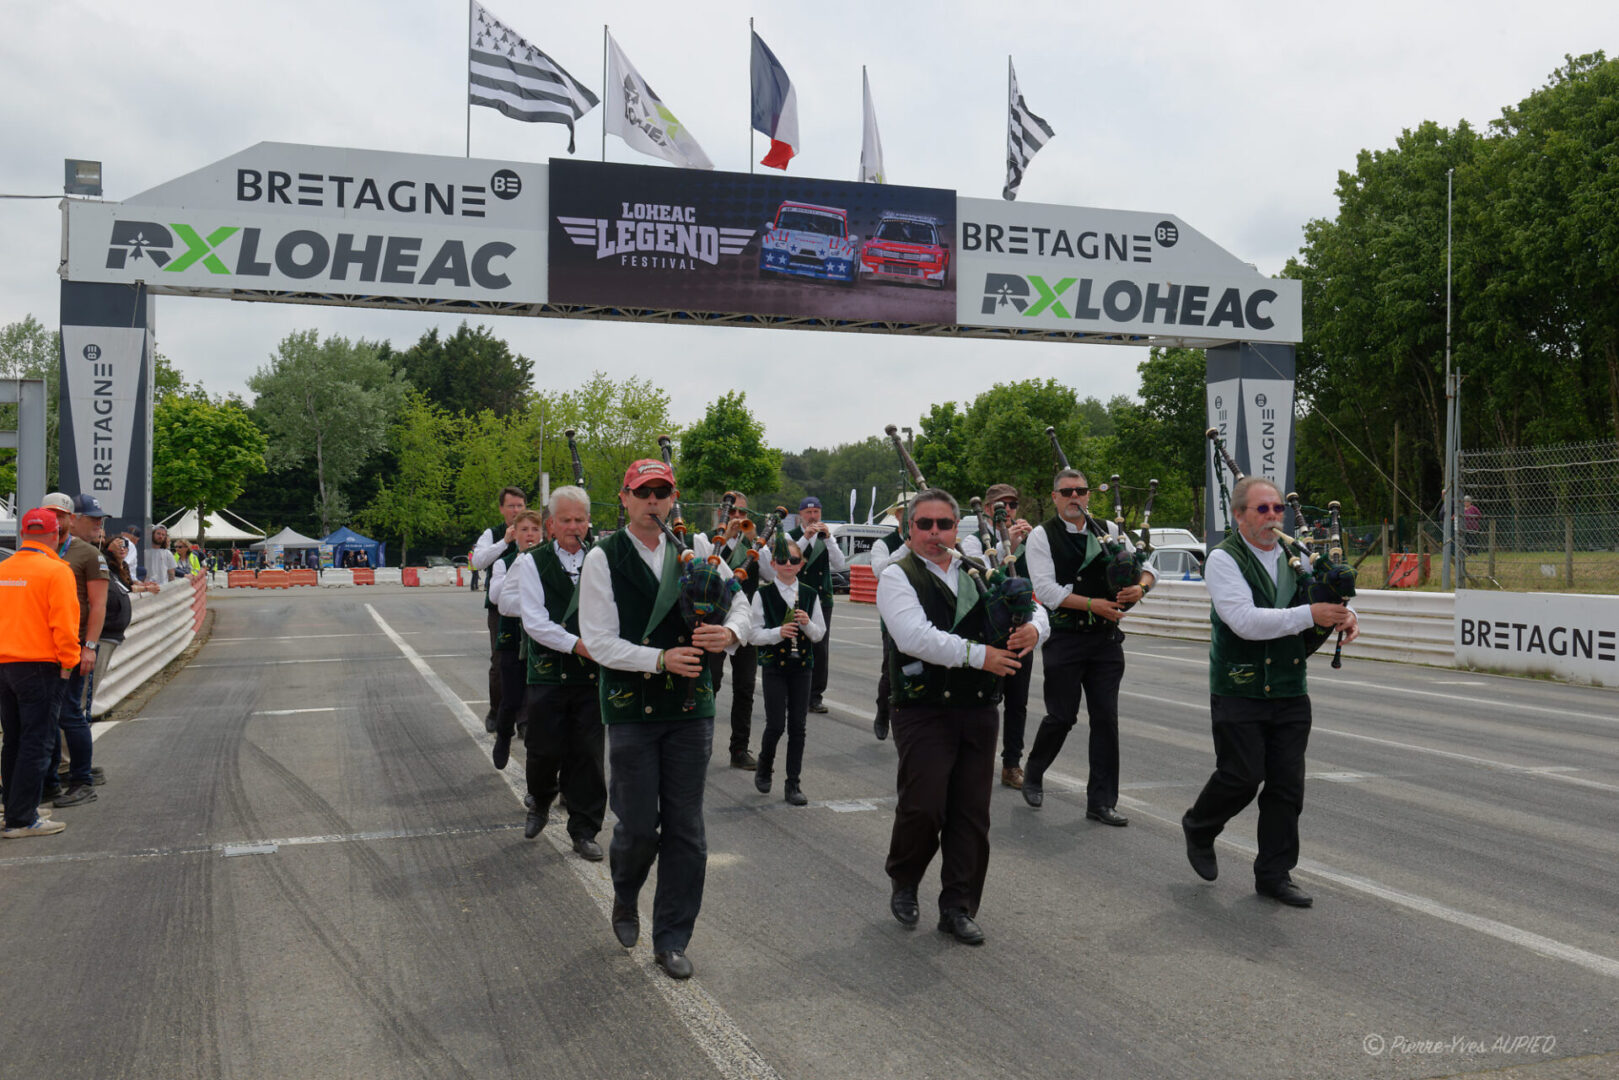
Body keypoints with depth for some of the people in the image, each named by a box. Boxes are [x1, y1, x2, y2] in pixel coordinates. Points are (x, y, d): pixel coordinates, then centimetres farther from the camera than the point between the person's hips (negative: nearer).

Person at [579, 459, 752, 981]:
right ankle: (625, 898, 35)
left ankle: (672, 939, 20)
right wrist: (661, 659, -21)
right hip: (632, 707, -3)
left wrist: (730, 632, -12)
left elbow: (740, 603, 11)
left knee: (685, 829, 6)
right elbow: (600, 642, -10)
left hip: (691, 707, 3)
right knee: (639, 825, 1)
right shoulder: (603, 559, -4)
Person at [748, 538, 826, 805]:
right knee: (776, 725, -6)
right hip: (774, 665, -3)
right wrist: (778, 632, -20)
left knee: (797, 726, 3)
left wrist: (807, 624, -12)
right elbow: (753, 634, -5)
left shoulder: (810, 595, 6)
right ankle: (764, 768, 23)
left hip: (801, 665, 3)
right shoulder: (763, 595, -2)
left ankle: (793, 784, 11)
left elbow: (820, 633, 9)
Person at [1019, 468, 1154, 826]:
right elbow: (1045, 589, -12)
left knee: (1106, 718, 3)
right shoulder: (1041, 537, -2)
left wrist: (1141, 586, -14)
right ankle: (1033, 774, 28)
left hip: (1106, 637, 4)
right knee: (1062, 716, -1)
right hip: (1063, 638, -3)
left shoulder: (1109, 531, 10)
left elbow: (1144, 567, 9)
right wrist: (1093, 604, -19)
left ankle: (1101, 801, 11)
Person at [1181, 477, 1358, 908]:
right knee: (1242, 777, -4)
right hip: (1239, 691, -5)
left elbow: (1329, 598, 18)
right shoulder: (1223, 560, -9)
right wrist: (1310, 615, -24)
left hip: (1290, 690, 6)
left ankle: (1274, 875, 16)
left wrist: (1345, 615, -6)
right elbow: (1246, 621, -21)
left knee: (1287, 785, 5)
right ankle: (1198, 830, 25)